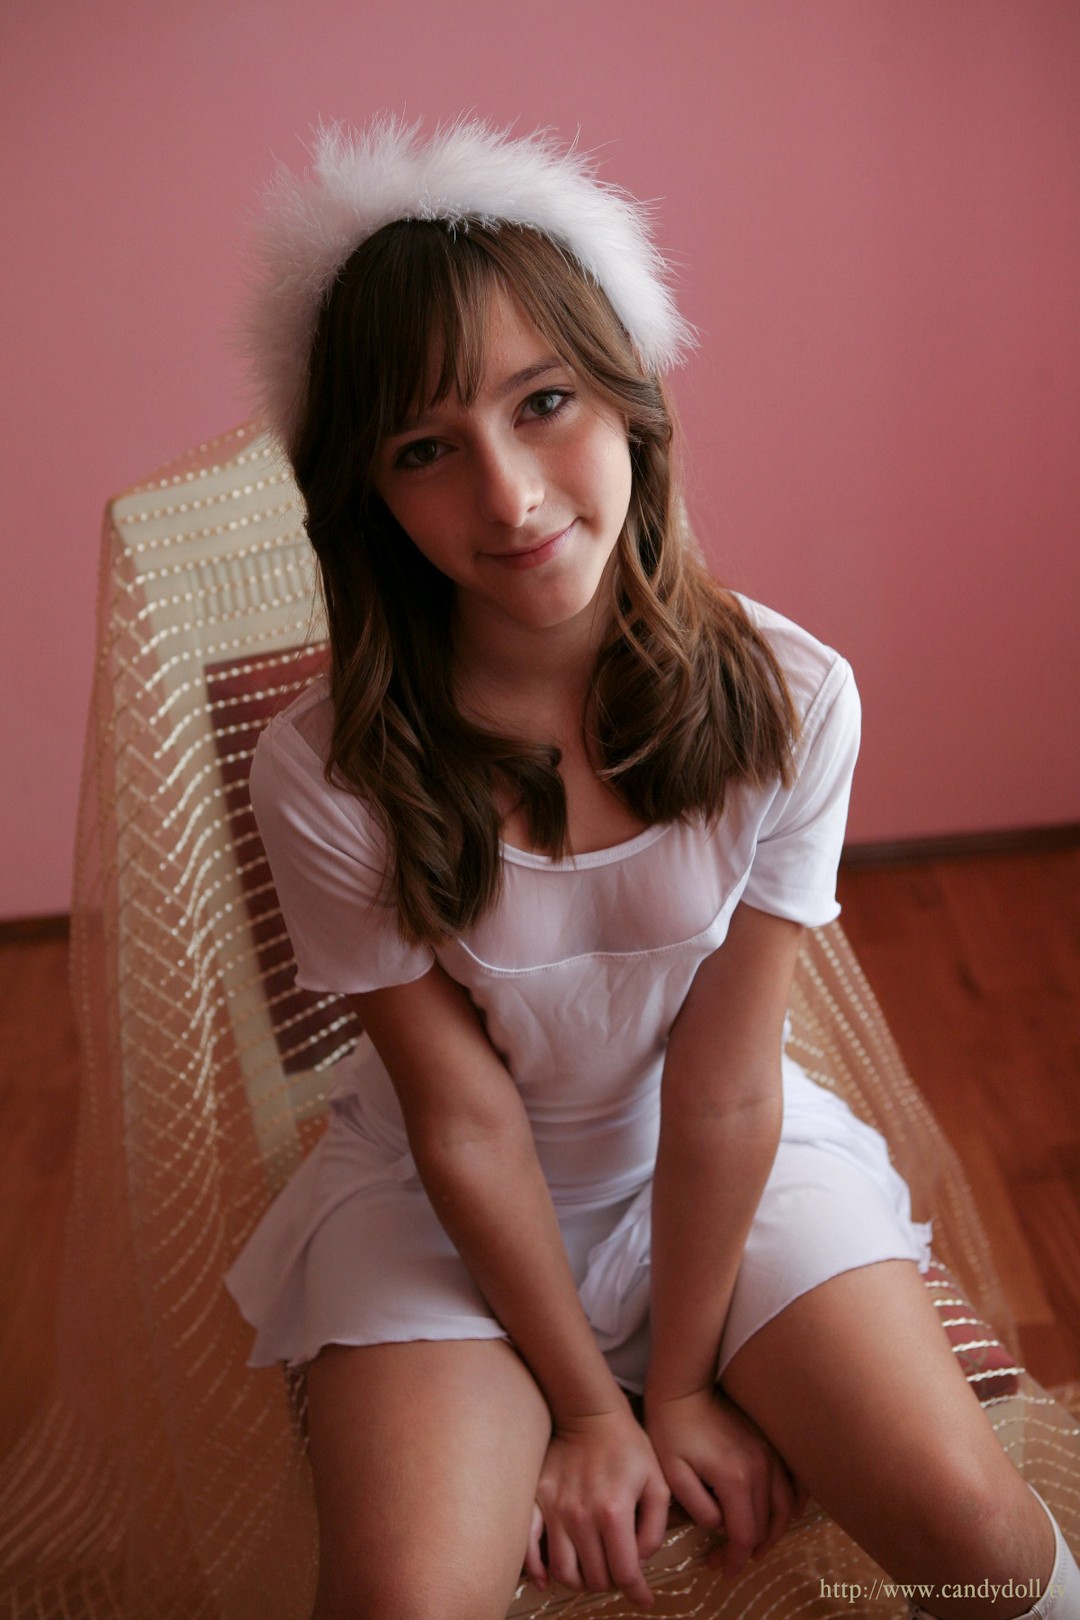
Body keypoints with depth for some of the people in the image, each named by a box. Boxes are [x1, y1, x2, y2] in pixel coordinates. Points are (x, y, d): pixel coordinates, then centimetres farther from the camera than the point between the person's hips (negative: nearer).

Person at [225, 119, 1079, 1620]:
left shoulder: (789, 701, -20)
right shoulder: (325, 777, -23)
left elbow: (723, 1088, -15)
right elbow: (467, 1119, -14)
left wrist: (680, 1385, -7)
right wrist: (588, 1408, -6)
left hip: (722, 1165, 2)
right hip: (444, 1199, -1)